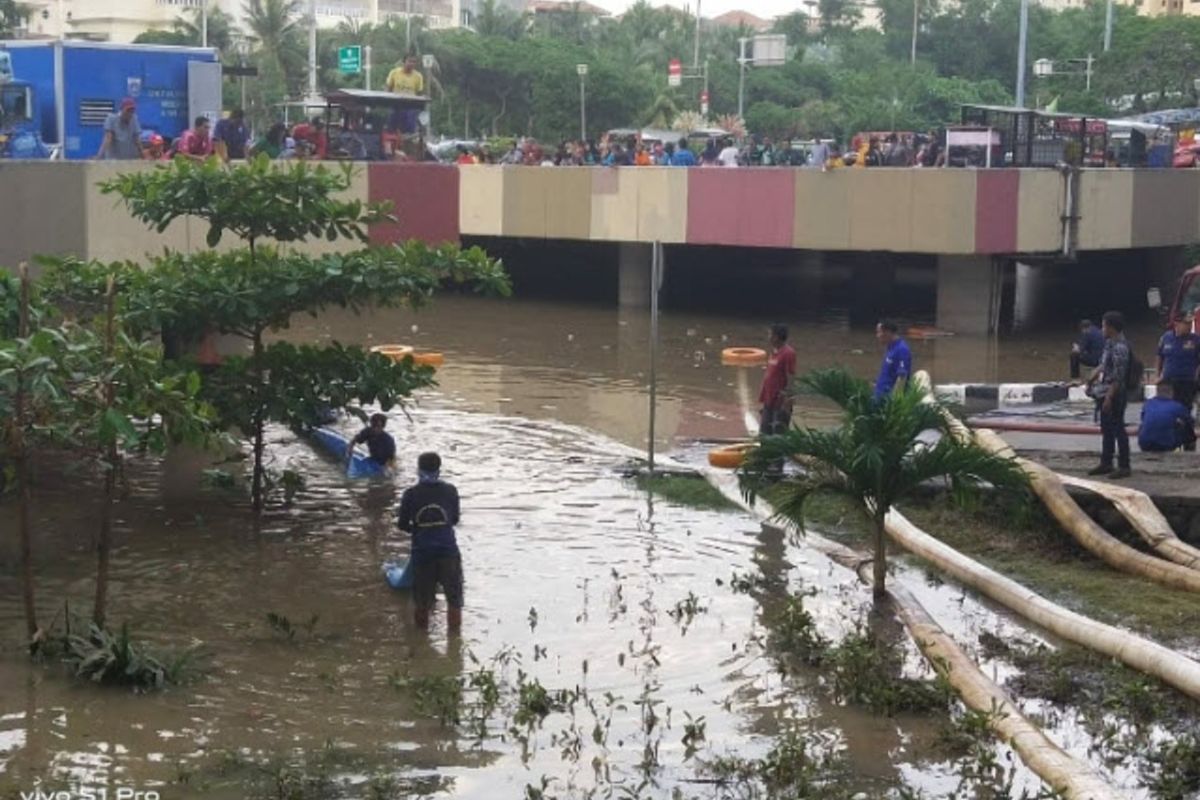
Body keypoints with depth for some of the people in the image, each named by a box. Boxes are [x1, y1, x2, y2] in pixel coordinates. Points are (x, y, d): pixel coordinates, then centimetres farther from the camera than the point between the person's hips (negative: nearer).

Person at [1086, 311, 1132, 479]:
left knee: (1118, 429, -2)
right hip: (1105, 392, 10)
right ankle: (1106, 464, 26)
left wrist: (1109, 397, -22)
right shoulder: (1110, 344, 9)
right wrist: (1091, 379, 14)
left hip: (1115, 395, -10)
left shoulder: (1120, 348, -21)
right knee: (1107, 429, 16)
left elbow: (1118, 378, -23)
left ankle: (1124, 466, 5)